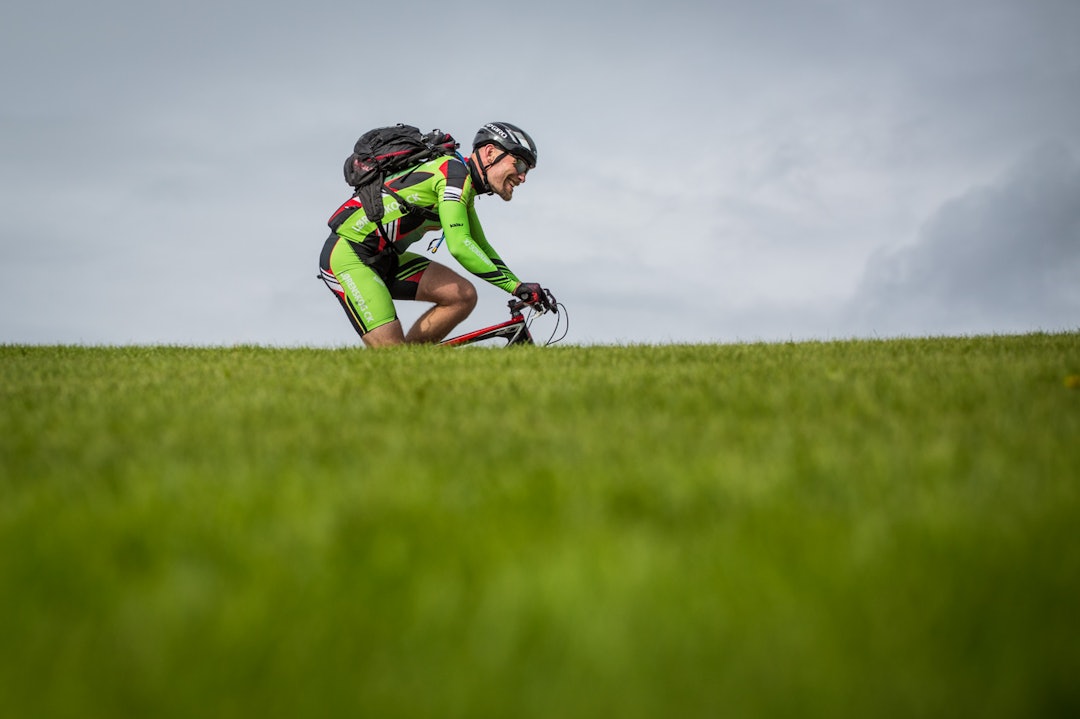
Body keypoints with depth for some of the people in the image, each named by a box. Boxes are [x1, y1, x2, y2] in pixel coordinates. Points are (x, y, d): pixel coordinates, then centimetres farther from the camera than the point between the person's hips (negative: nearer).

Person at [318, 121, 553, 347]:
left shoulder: (466, 188, 12)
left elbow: (481, 248, 23)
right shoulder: (454, 172, -18)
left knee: (463, 296, -5)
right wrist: (516, 287, -25)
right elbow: (459, 246, -28)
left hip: (385, 258, 10)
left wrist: (523, 289, 14)